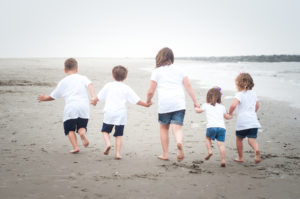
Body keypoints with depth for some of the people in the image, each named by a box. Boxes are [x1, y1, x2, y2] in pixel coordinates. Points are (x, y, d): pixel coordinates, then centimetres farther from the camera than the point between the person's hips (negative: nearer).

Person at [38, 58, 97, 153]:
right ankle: (82, 133, -20)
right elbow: (90, 85, -8)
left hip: (70, 107, -1)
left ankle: (75, 147, -6)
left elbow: (53, 96, 22)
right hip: (84, 106, 1)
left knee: (70, 129, 11)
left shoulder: (63, 82, 15)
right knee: (82, 126, 14)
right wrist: (93, 96, -20)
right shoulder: (83, 78, 14)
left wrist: (44, 98, 41)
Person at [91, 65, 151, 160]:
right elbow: (136, 100, 1)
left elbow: (99, 97, 11)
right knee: (119, 135, 8)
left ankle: (108, 143, -7)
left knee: (105, 130, 18)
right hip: (121, 115, 0)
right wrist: (146, 104, 16)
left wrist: (94, 101, 31)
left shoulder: (108, 86, 2)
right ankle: (118, 153, 1)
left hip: (109, 114, 0)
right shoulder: (126, 88, 1)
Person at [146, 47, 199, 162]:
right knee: (177, 128, -2)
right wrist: (195, 101, 9)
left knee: (164, 127, 18)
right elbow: (188, 86, 7)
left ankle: (165, 154, 21)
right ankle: (179, 142, -36)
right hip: (179, 104, 2)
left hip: (164, 104, -1)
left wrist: (148, 101, 21)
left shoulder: (156, 71, 5)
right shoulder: (178, 70, 14)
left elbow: (151, 91, 2)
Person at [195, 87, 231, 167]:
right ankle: (223, 160, -11)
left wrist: (196, 108, 59)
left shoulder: (206, 105, 17)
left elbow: (199, 111, 36)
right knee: (221, 143, -2)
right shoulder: (222, 107, 22)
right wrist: (229, 116, 59)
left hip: (211, 127, -1)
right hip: (221, 127, 1)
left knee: (208, 138, 25)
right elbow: (227, 116, 35)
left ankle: (209, 151, 8)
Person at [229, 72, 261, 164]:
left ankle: (240, 157, 23)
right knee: (252, 139, 1)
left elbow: (234, 105, -23)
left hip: (242, 122, -5)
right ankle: (256, 150, -30)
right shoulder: (253, 94, 14)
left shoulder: (239, 94, -7)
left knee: (239, 139, 15)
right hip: (253, 121, 5)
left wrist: (230, 113, -6)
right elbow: (257, 105, 28)